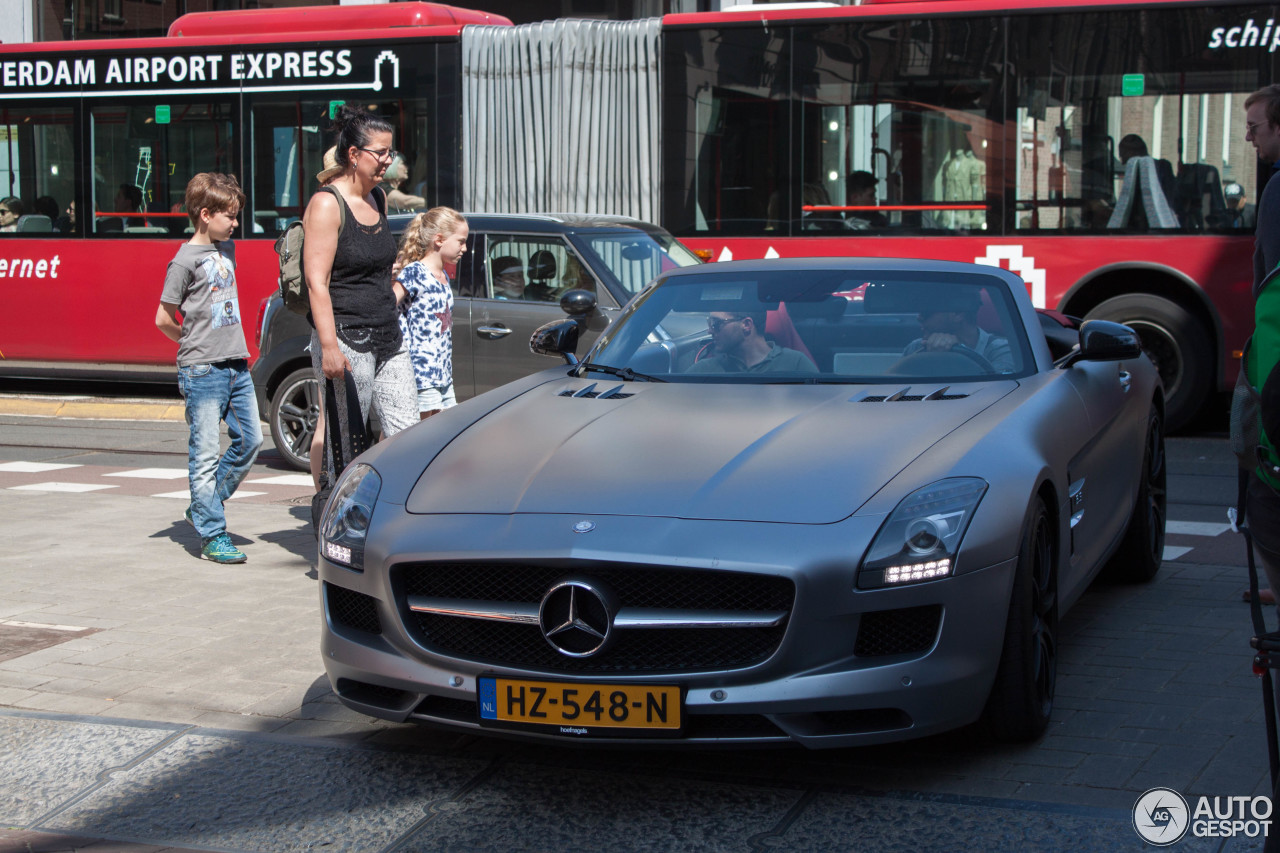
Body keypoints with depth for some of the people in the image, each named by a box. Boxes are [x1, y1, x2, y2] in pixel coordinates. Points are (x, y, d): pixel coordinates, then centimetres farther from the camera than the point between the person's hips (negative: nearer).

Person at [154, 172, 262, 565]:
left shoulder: (227, 249, 14)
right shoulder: (186, 260, -9)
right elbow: (164, 318, -6)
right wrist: (196, 343, 6)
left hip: (236, 366, 8)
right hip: (203, 370, -8)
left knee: (250, 440, 7)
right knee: (205, 455, -3)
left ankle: (203, 509, 22)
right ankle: (213, 536, 1)